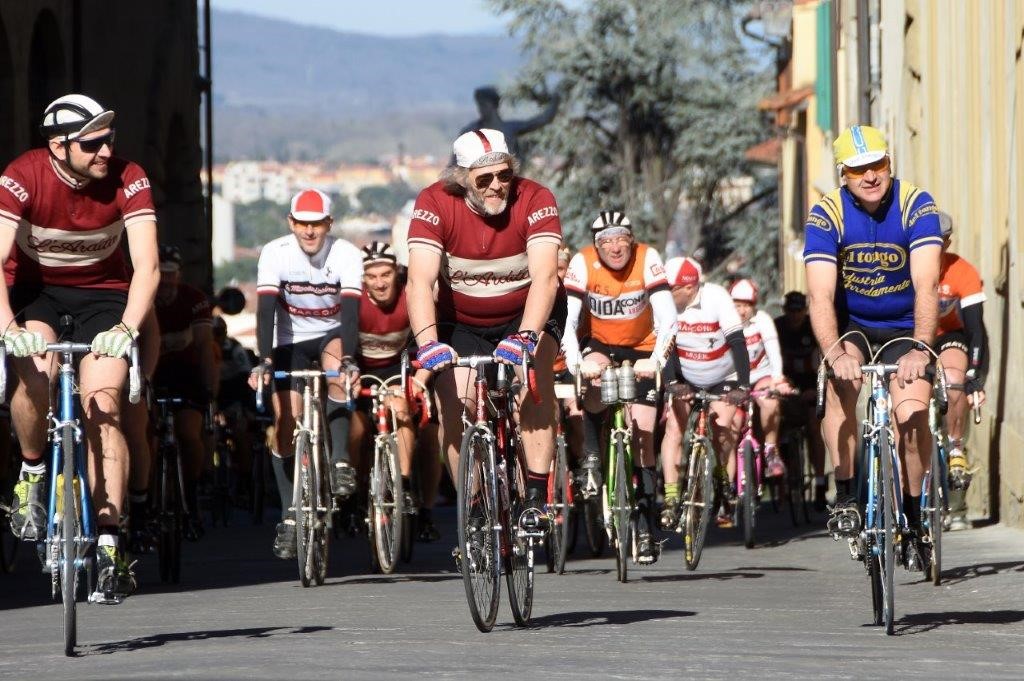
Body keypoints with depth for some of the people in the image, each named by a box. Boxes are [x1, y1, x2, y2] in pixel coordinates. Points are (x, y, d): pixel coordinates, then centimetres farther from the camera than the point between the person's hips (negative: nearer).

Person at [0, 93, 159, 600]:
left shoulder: (127, 179, -22)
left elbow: (146, 265, -27)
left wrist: (126, 328, -44)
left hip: (102, 291, 1)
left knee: (102, 407, -16)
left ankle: (109, 544, -13)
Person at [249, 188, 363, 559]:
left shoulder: (346, 255, -20)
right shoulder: (275, 253, -19)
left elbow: (351, 311, -31)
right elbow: (266, 309, -26)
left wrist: (348, 360, -46)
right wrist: (264, 361, -39)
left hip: (331, 336, -1)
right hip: (290, 341, 1)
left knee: (337, 373, -35)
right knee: (286, 423, -9)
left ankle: (339, 462, -25)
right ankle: (289, 515, 0)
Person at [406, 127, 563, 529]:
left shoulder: (535, 200, -26)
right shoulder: (435, 203, -23)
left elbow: (545, 278, -37)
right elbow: (420, 280, -32)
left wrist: (524, 337, -53)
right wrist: (427, 342, -49)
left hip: (526, 314, -1)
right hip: (461, 320, 1)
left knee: (534, 379, -28)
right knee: (453, 406, -14)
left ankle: (536, 498, -25)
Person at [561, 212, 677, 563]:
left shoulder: (647, 260, -23)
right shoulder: (583, 263, -21)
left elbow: (668, 319, -28)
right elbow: (567, 319, -27)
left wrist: (656, 360, -44)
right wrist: (575, 362, -44)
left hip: (641, 349, 0)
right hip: (599, 343, 0)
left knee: (642, 436, -5)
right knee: (594, 379, -34)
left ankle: (645, 524, 2)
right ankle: (592, 461, -14)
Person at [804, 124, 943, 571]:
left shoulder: (917, 206, -20)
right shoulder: (826, 216, -18)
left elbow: (926, 286, -30)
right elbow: (821, 295, -28)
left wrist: (919, 348, -45)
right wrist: (834, 352, -45)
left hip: (905, 327, 0)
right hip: (850, 325, 0)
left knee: (912, 413, -19)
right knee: (841, 382, -30)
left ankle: (912, 518, 1)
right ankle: (845, 495, -20)